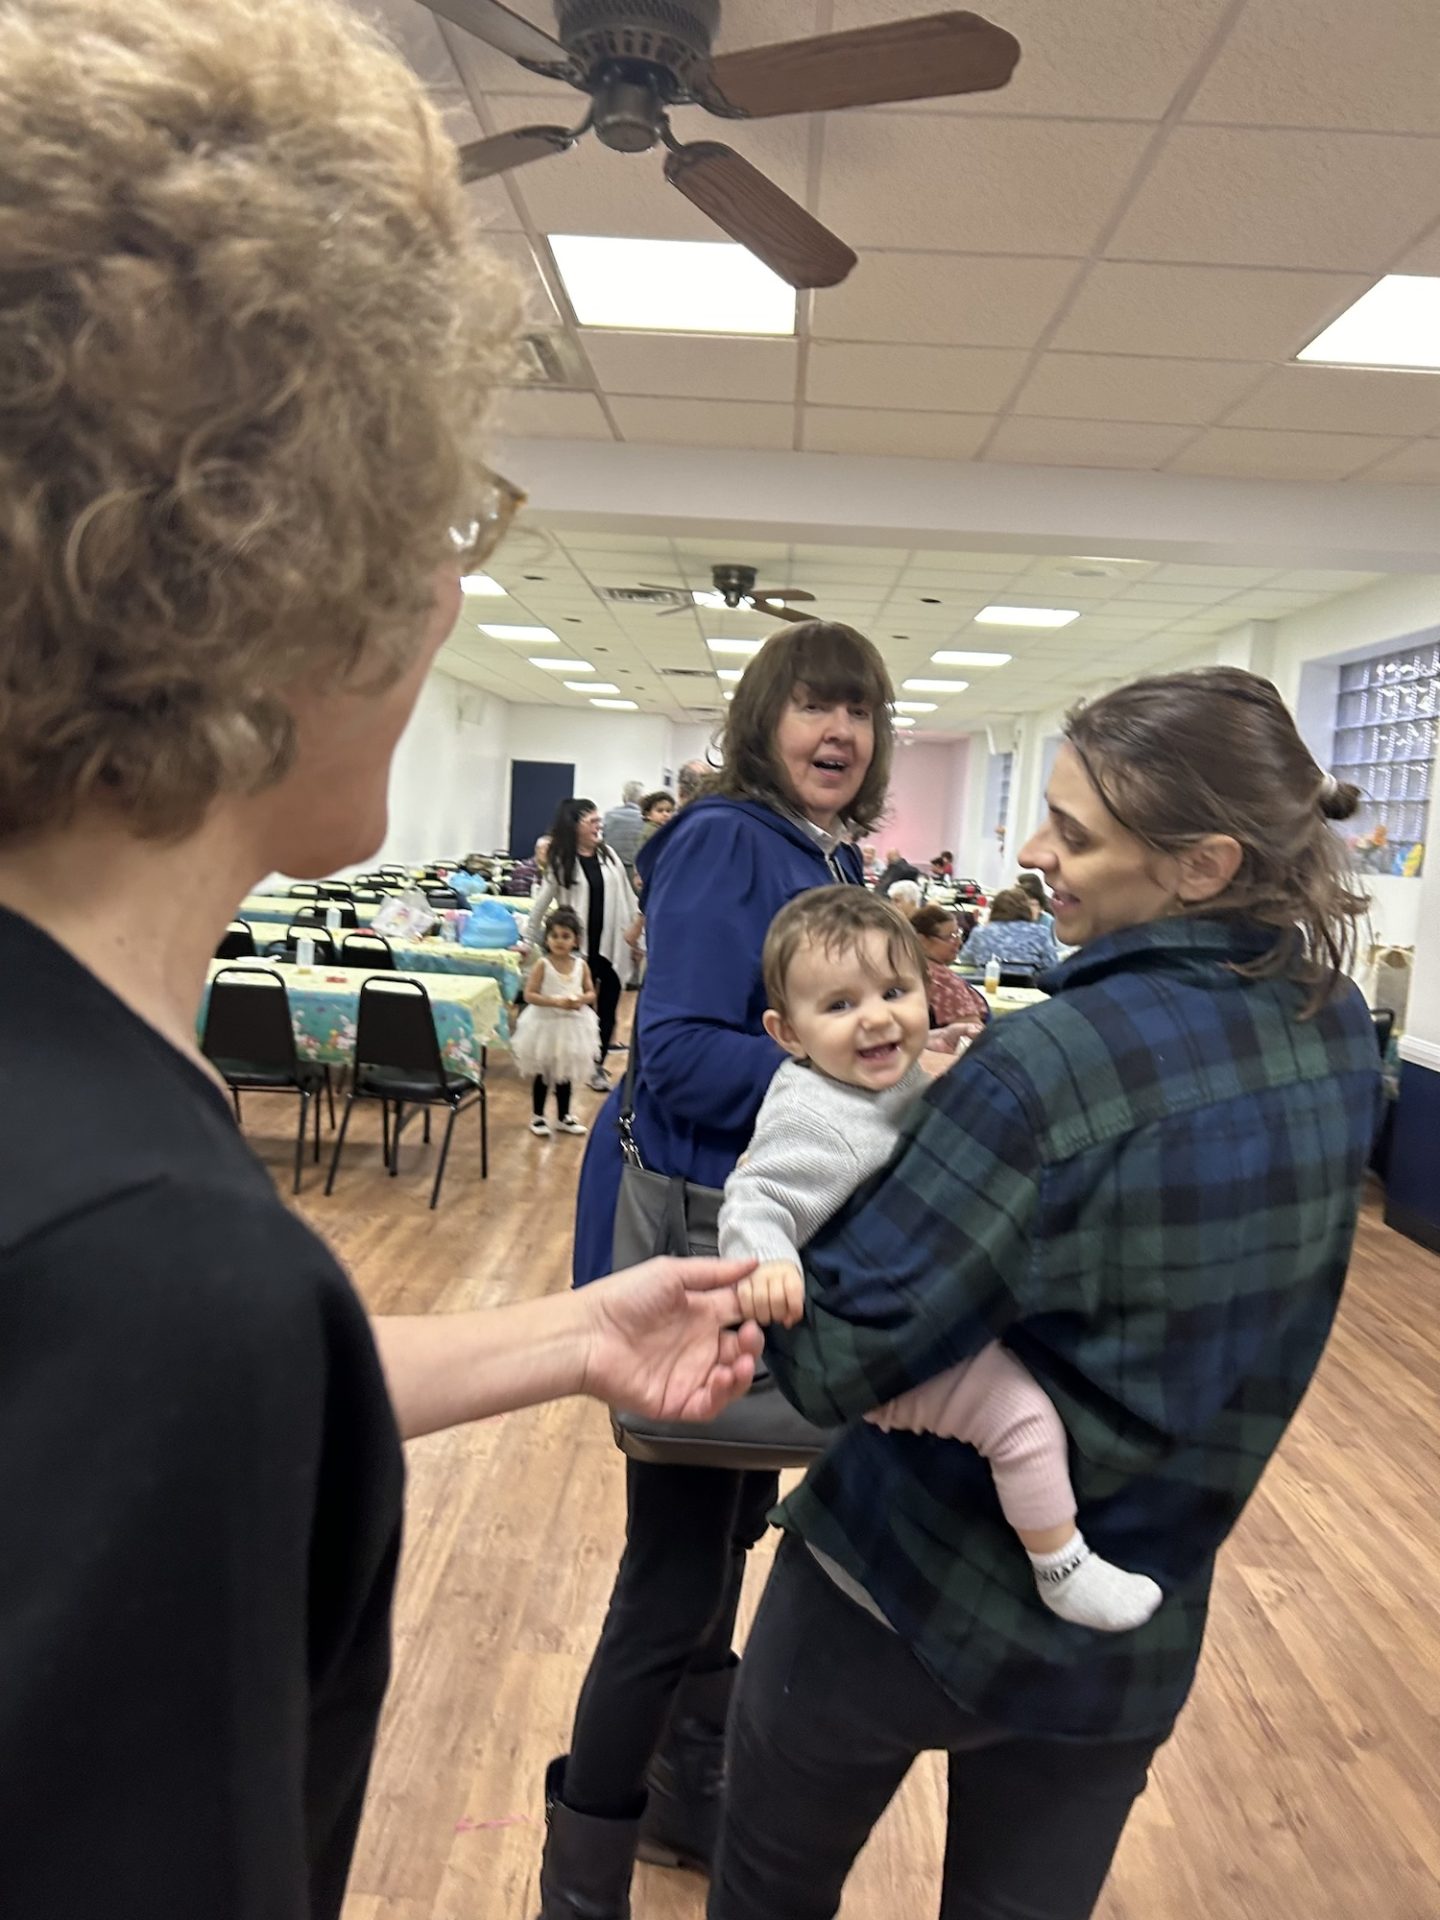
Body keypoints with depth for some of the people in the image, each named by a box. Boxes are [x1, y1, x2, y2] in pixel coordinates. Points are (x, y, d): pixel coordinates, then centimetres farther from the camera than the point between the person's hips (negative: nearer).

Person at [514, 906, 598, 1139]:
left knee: (565, 1075, 16)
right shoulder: (542, 965, -13)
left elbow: (591, 993, 5)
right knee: (541, 1074, 8)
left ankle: (563, 1117, 29)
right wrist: (556, 1001, -25)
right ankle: (537, 1117, 22)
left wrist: (581, 999, -18)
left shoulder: (581, 965, -3)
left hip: (572, 1026, 4)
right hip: (546, 1025, -3)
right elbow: (529, 995, -16)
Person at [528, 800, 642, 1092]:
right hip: (580, 947, -3)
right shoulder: (561, 862, -5)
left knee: (607, 1009, 8)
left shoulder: (607, 855, 5)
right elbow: (541, 906, 1)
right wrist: (530, 942, 4)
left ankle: (598, 1064, 21)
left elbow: (626, 893, 11)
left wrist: (636, 926, 7)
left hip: (612, 945, 3)